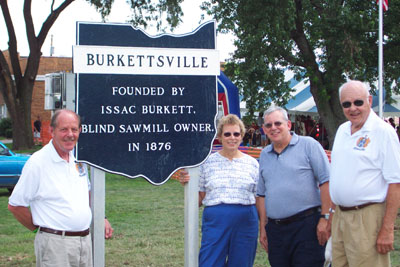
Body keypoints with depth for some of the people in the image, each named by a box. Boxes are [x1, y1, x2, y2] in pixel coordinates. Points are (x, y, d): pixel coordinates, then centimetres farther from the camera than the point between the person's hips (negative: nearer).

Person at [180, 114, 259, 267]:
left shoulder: (252, 163, 8)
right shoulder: (208, 162, 6)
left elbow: (258, 198, 11)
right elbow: (199, 199, 9)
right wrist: (187, 184, -7)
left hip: (245, 225, 1)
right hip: (215, 222, -1)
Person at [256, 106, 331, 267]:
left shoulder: (308, 145, -1)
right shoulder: (264, 154, 16)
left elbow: (326, 182, -7)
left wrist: (325, 218, -13)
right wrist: (263, 228, 15)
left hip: (306, 225, -5)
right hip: (275, 229, 6)